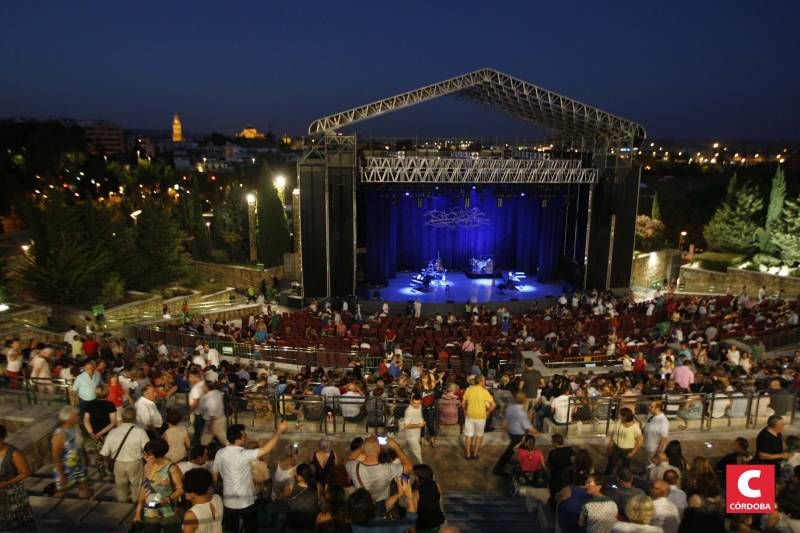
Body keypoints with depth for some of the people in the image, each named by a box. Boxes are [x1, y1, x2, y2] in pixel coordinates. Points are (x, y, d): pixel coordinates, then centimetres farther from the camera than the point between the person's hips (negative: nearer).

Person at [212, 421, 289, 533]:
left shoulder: (220, 453, -7)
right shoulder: (244, 455, -27)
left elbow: (214, 475, 5)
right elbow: (266, 449, -31)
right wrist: (279, 431, -27)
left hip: (228, 502, 5)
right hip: (246, 502, -5)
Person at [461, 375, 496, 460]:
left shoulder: (469, 389, -4)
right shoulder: (484, 391, -11)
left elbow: (463, 403, 0)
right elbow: (493, 404, -14)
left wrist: (465, 411, 16)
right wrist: (488, 412, 1)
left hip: (470, 415, 2)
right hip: (481, 416, -1)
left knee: (468, 435, 13)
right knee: (479, 435, 17)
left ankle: (468, 454, 20)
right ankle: (475, 454, 24)